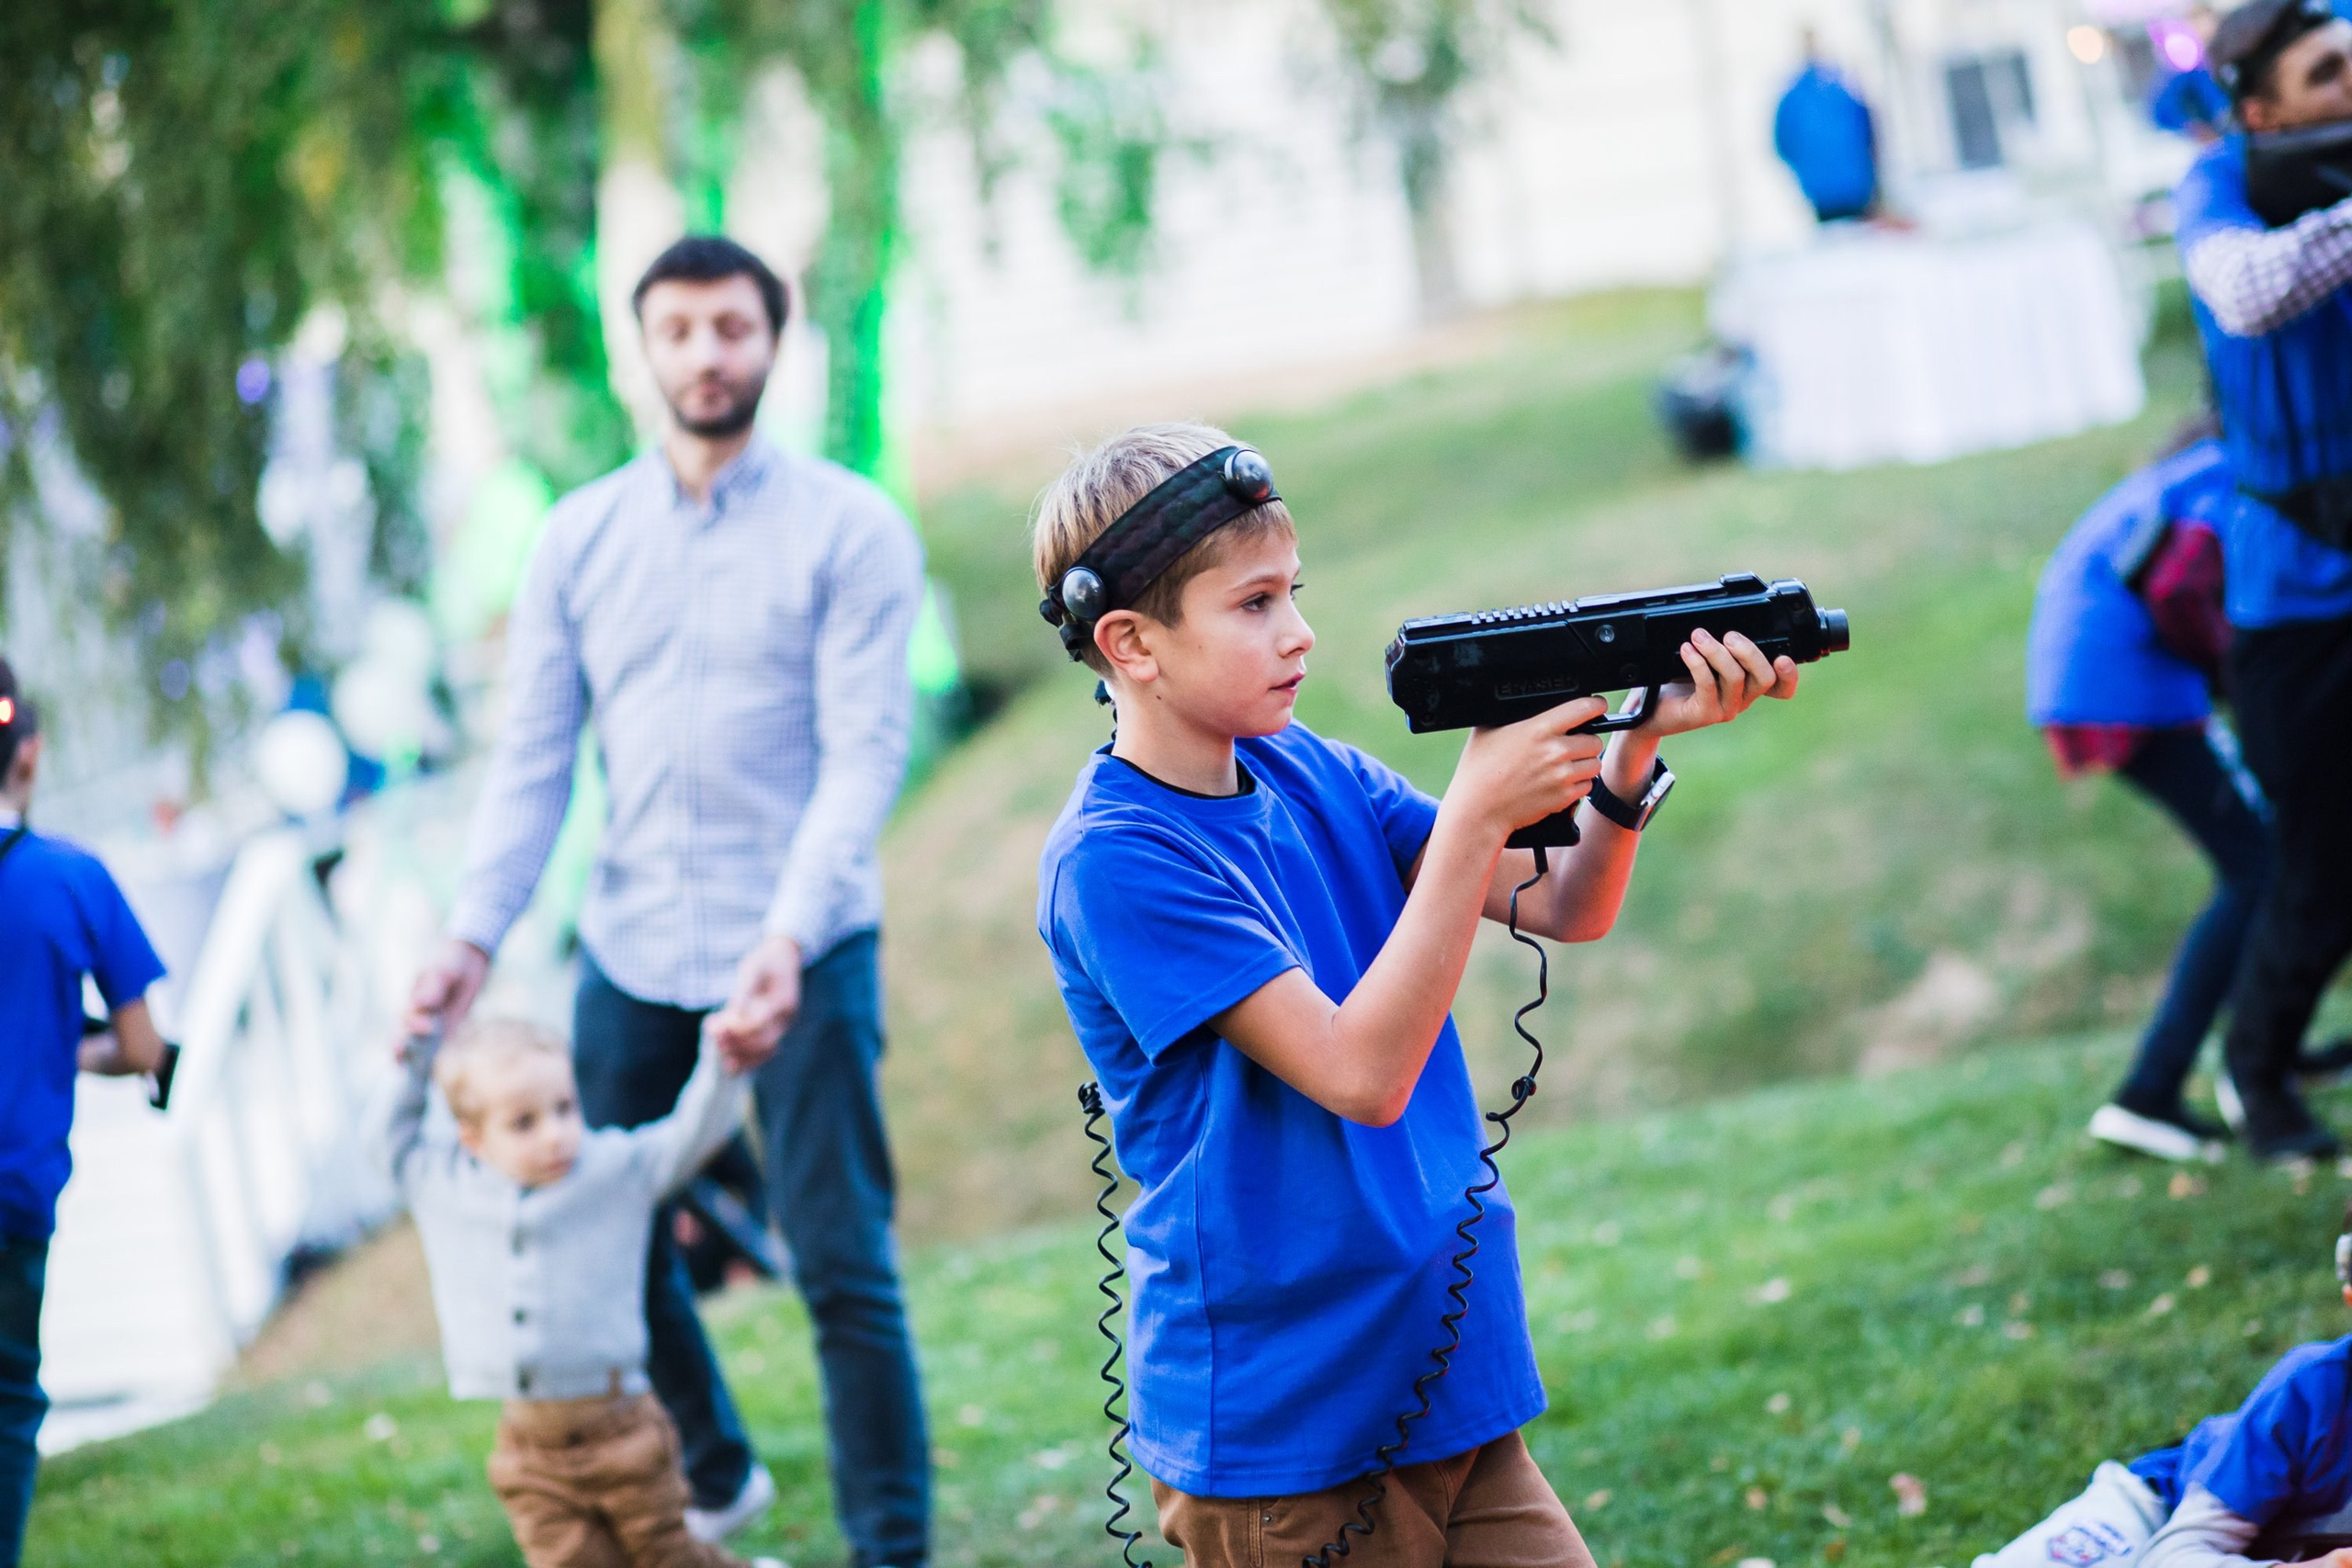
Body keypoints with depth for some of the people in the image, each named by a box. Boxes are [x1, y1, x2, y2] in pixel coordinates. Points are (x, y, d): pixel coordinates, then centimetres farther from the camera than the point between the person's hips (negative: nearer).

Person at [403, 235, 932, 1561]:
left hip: (805, 950, -4)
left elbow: (865, 752, -11)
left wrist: (787, 941, -24)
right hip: (632, 954, 4)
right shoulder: (582, 536, 8)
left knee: (845, 1269, -5)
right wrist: (475, 938, -5)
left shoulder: (850, 529, -3)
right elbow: (534, 757, 7)